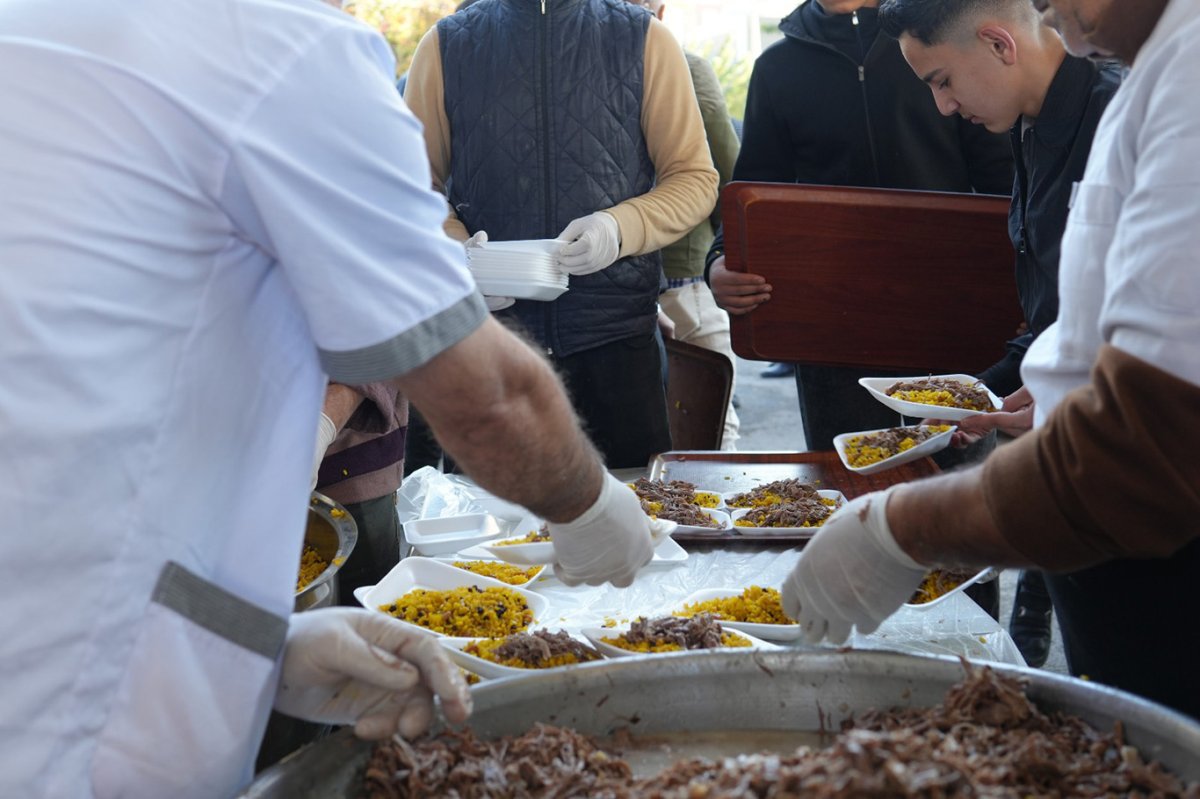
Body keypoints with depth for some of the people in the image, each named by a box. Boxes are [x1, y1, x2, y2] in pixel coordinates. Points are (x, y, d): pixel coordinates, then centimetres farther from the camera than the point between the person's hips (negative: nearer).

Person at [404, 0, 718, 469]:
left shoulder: (645, 39, 6)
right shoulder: (446, 45, 8)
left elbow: (696, 179, 3)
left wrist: (621, 227, -15)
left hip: (615, 336, 0)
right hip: (486, 336, 1)